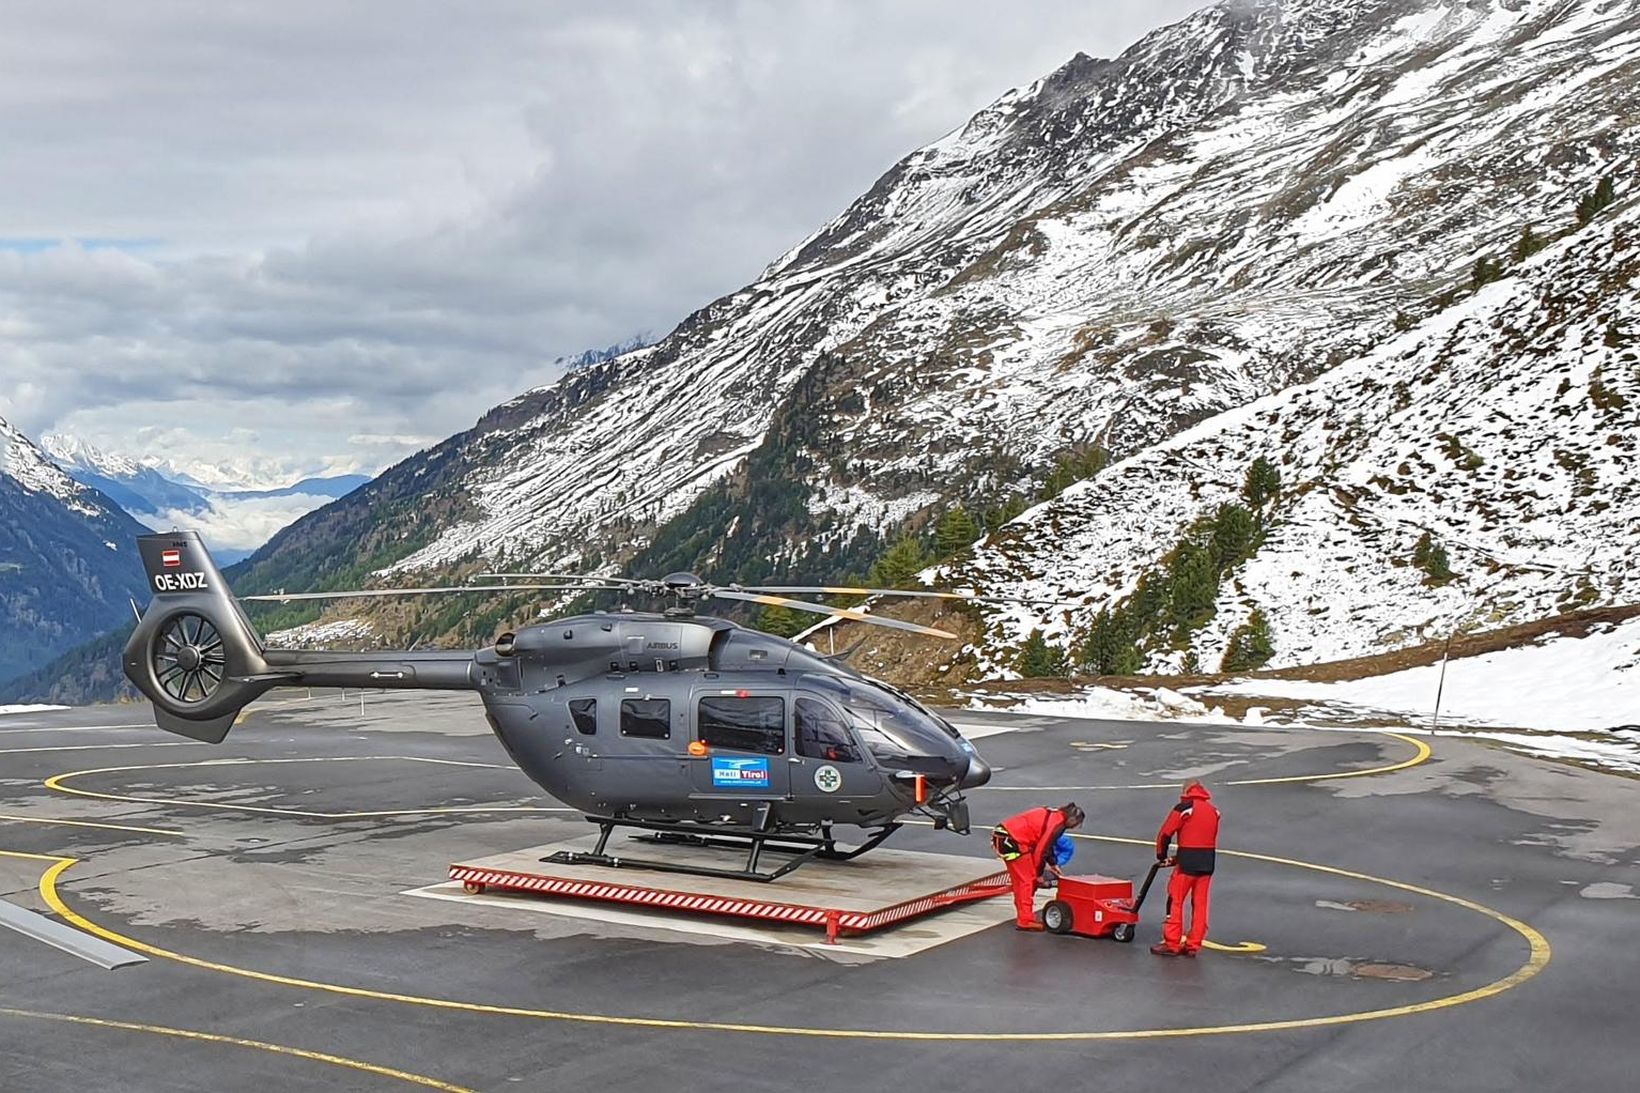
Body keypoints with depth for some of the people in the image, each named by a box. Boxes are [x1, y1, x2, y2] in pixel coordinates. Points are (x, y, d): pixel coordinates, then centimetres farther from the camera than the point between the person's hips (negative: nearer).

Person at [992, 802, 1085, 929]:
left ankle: (1024, 918, 24)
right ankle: (1025, 921, -2)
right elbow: (1041, 849, -14)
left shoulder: (1054, 816, 15)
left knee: (1019, 881, 17)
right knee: (1027, 880, -3)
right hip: (1012, 841, -10)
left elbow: (1046, 843, 26)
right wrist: (1039, 874, -3)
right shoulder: (1057, 824, -14)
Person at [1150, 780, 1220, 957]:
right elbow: (1212, 838, 14)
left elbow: (1165, 834, -6)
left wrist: (1161, 855, 12)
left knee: (1175, 901, 0)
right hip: (1208, 863, 6)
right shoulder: (1213, 811, 12)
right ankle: (1193, 945, 11)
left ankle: (1172, 944, -1)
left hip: (1187, 862, -6)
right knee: (1200, 904, 9)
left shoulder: (1184, 808, -6)